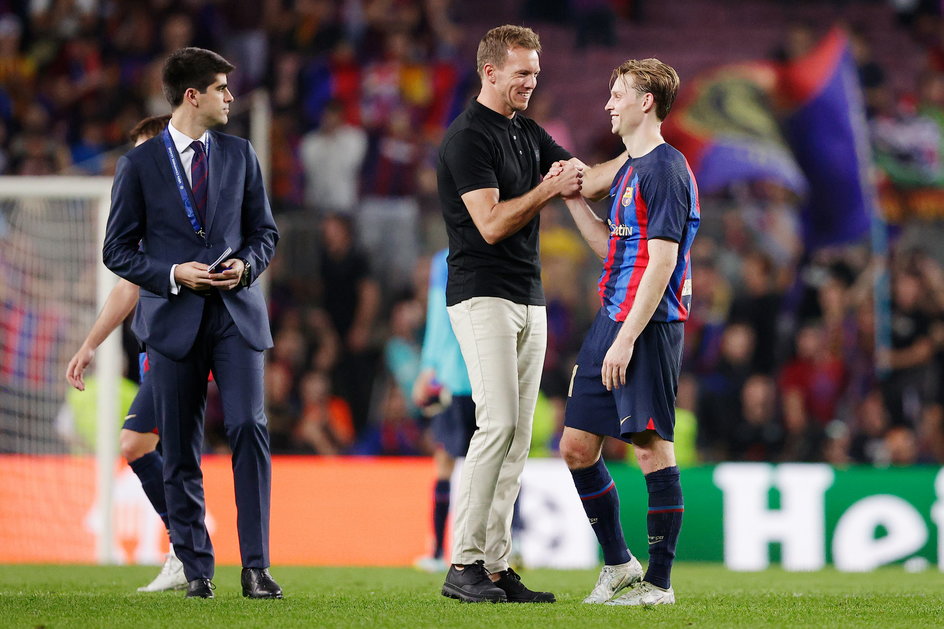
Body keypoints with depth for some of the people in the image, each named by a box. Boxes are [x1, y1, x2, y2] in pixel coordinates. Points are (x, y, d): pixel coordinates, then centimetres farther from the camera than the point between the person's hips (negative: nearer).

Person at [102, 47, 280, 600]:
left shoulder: (240, 155, 10)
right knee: (180, 451, 2)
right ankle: (197, 569, 12)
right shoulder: (141, 164, 1)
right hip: (174, 319, -1)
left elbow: (265, 231, 16)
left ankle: (256, 566, -13)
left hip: (236, 314, 1)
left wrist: (246, 264, -6)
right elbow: (118, 250, 2)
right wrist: (173, 275, -13)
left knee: (249, 427, -15)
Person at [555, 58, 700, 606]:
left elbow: (662, 259, -18)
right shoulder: (630, 169, 18)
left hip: (649, 328, -10)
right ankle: (619, 562, 20)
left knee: (652, 446, -5)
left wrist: (627, 337, -22)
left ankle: (658, 581, 0)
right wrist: (572, 196, 18)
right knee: (577, 446, 8)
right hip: (613, 320, 10)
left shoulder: (666, 169, -12)